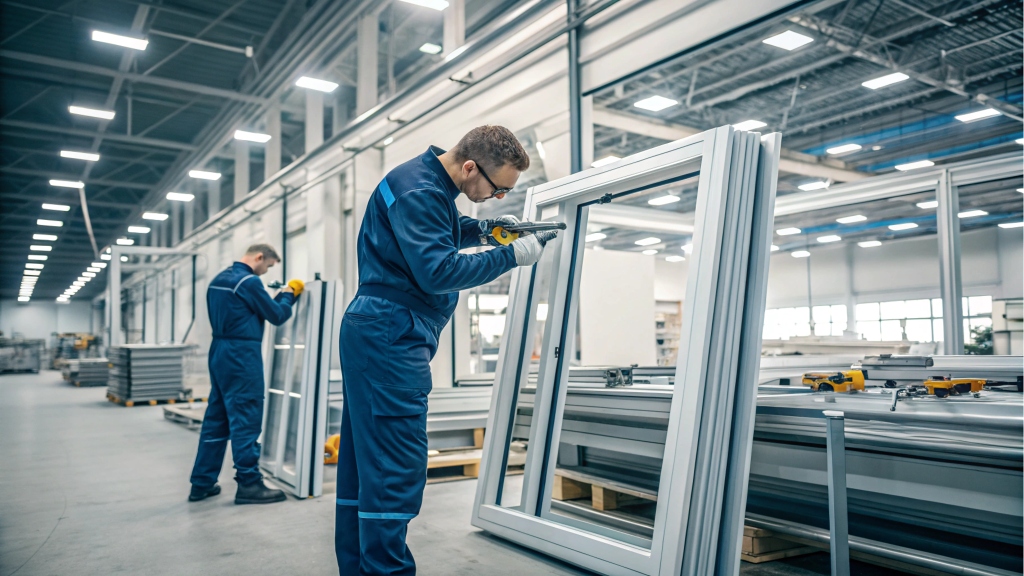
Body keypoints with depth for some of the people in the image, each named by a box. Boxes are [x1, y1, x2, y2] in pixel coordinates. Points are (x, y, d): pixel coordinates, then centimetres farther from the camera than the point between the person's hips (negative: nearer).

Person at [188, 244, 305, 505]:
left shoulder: (218, 280, 15)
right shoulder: (249, 281, -13)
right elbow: (277, 316, -9)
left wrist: (277, 298, 15)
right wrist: (288, 295, 8)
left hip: (220, 352, 9)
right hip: (242, 355, -9)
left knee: (216, 419, 12)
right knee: (246, 420, -4)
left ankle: (202, 483, 18)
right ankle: (248, 484, 1)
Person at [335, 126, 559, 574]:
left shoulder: (433, 184, 15)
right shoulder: (417, 190, -16)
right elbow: (437, 271, -21)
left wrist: (479, 228, 12)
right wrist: (511, 256, -16)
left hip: (376, 336, 11)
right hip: (390, 339, -11)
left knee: (363, 465, 13)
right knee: (396, 471, -9)